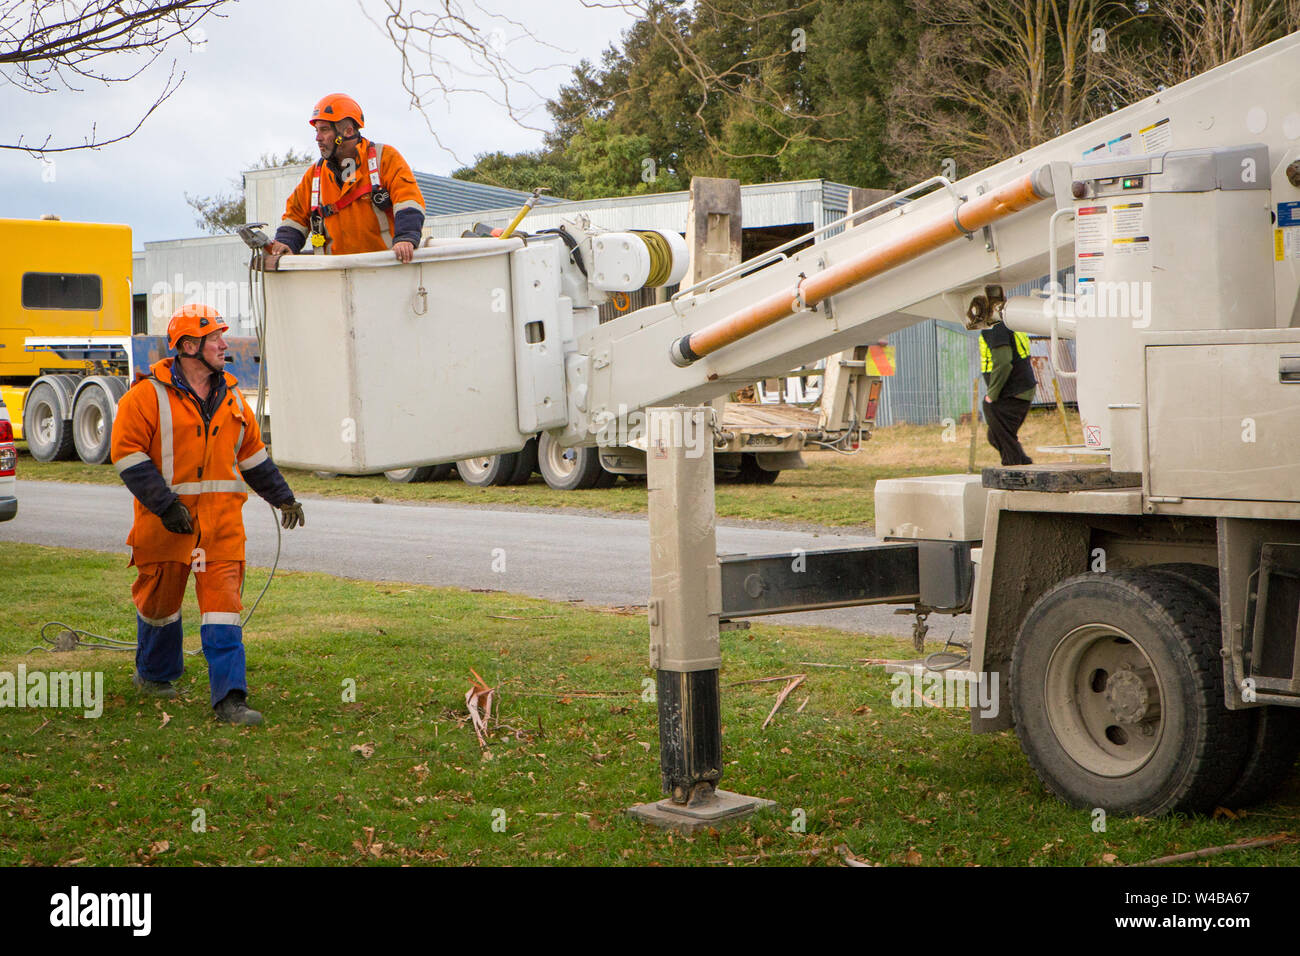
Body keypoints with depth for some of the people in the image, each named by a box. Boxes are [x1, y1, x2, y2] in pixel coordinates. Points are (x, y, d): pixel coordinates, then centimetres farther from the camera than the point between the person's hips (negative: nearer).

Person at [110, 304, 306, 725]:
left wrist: (283, 497, 24)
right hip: (166, 518, -3)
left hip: (222, 518, 3)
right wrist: (165, 505, -18)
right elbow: (127, 453, -11)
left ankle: (229, 698, -8)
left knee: (223, 601, -6)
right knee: (160, 597, 12)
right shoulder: (149, 394, -7)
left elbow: (251, 451, 23)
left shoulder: (229, 395, 12)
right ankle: (154, 674, 38)